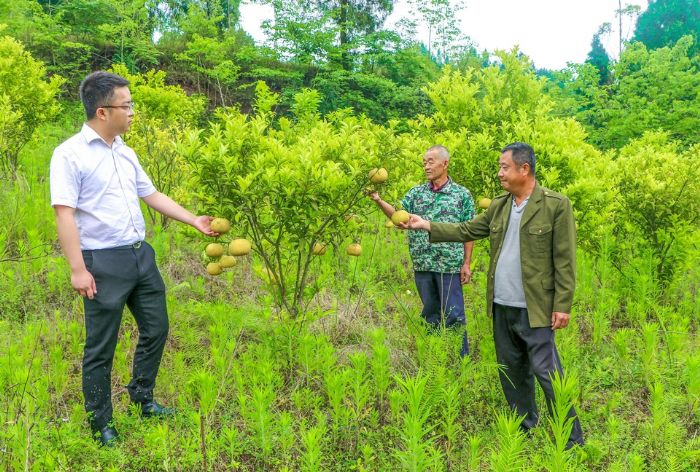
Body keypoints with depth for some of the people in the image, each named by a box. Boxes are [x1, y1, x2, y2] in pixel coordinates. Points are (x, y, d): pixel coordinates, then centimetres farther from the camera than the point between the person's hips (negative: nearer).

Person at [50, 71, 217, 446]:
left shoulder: (125, 153, 11)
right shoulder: (70, 154, -12)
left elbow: (152, 195, 21)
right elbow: (64, 214, -16)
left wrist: (193, 220, 17)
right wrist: (78, 269, -20)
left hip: (141, 255, 8)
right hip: (104, 263, -7)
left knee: (156, 330, 16)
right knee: (101, 347, 4)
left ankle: (143, 399, 37)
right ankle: (100, 424, 20)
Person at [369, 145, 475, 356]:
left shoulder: (462, 194, 0)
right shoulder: (416, 193, 8)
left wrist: (466, 263, -4)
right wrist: (378, 200, -20)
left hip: (450, 265, -3)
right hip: (422, 265, 3)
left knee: (453, 314, 1)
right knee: (430, 313, 14)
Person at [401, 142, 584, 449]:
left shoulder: (556, 205, -9)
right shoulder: (499, 206, 10)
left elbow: (564, 260, -11)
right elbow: (467, 230, 15)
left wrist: (563, 305, -13)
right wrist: (427, 225, 7)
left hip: (534, 308, -7)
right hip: (501, 306, 7)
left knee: (546, 372, -4)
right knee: (511, 371, 16)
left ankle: (571, 438, 8)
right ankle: (523, 428, 32)